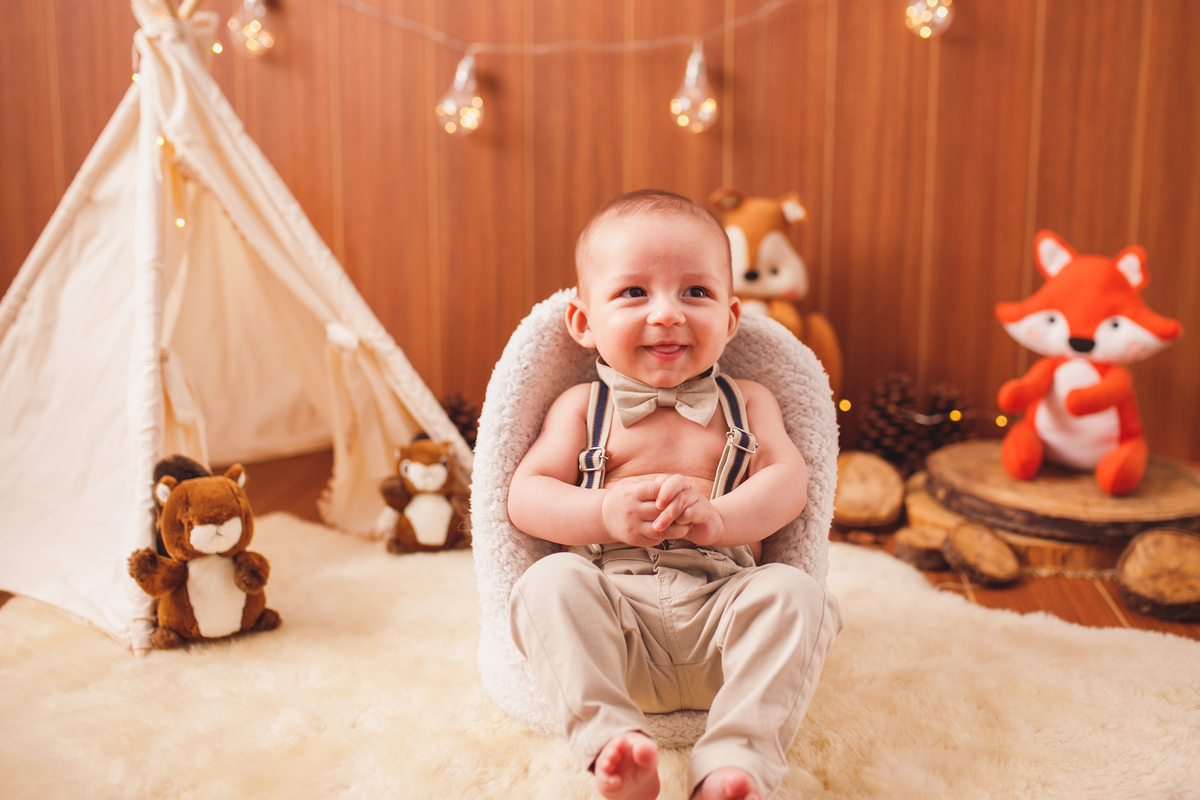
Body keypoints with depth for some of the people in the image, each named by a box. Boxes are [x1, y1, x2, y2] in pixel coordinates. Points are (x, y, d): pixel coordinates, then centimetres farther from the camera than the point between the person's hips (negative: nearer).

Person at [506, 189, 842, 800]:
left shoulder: (747, 403, 17)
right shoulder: (581, 407, 14)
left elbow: (788, 483, 4)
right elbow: (524, 497, 6)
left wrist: (718, 516, -18)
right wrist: (605, 514, -15)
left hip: (722, 601, 1)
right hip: (611, 602, 0)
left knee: (792, 593, -27)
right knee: (550, 582, -28)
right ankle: (611, 740, -38)